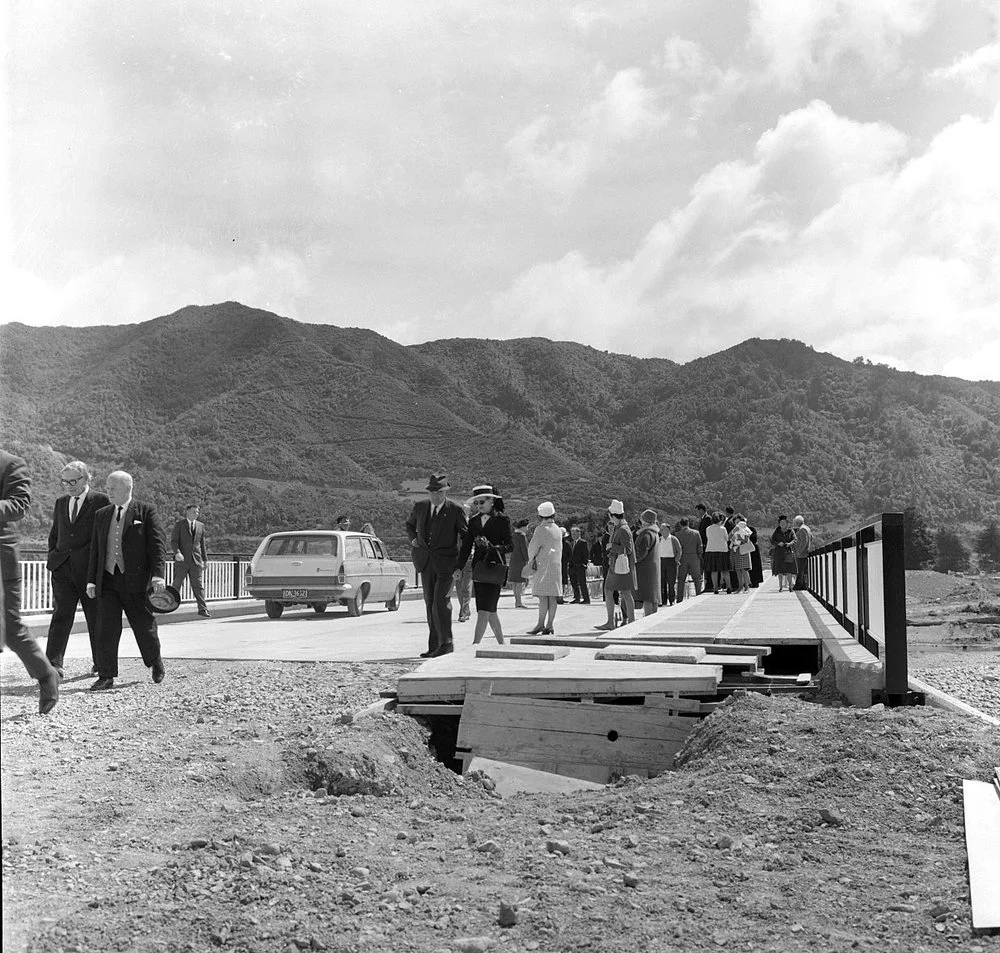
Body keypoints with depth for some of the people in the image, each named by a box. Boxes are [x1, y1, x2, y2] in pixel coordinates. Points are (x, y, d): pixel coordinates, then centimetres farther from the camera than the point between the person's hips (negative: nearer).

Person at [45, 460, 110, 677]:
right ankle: (54, 664, -10)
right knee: (61, 615, -6)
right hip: (63, 569, 4)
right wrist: (53, 555, 10)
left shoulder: (101, 501, -2)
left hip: (91, 569, -4)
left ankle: (100, 664, 18)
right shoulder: (60, 503, 15)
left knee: (96, 618, 6)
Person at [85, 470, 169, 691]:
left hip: (135, 581, -4)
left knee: (144, 626, 5)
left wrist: (157, 574, -16)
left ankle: (155, 662, 31)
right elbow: (95, 550, 16)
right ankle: (106, 677, 1)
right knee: (107, 628, -3)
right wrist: (91, 580, 9)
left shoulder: (146, 512, 0)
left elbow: (158, 543, -6)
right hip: (108, 580, 4)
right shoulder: (101, 515, 14)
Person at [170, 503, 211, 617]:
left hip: (196, 560, 3)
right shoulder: (179, 524, 3)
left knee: (198, 585, -2)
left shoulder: (200, 525, 14)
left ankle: (202, 609, -6)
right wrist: (177, 552, -22)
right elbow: (173, 541, -4)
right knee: (177, 584, 3)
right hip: (181, 560, -3)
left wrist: (205, 559, 15)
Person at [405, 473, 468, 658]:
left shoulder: (456, 510, -6)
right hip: (426, 562, 5)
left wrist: (462, 561, -5)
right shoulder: (420, 507, 6)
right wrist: (413, 539, 8)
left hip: (446, 562, -5)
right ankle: (434, 646, 13)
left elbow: (465, 535, 3)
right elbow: (409, 524, 26)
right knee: (430, 603, 7)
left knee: (441, 600, -15)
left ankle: (446, 642, -5)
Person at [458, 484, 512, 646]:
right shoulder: (474, 521, 12)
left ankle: (475, 643, -18)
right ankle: (501, 642, 22)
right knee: (490, 609, 10)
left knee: (485, 608, -13)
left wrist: (492, 547, -22)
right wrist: (459, 567, 5)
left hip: (495, 567, -6)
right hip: (478, 567, 6)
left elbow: (510, 545, -6)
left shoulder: (502, 519, -3)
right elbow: (466, 546, 12)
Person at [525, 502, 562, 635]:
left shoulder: (541, 529, -7)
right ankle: (550, 625, 3)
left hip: (543, 565, -7)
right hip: (556, 564, 7)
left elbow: (533, 547, -10)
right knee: (553, 596, 4)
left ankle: (541, 624, -13)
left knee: (543, 596, -10)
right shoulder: (558, 530, 14)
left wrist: (530, 559, 8)